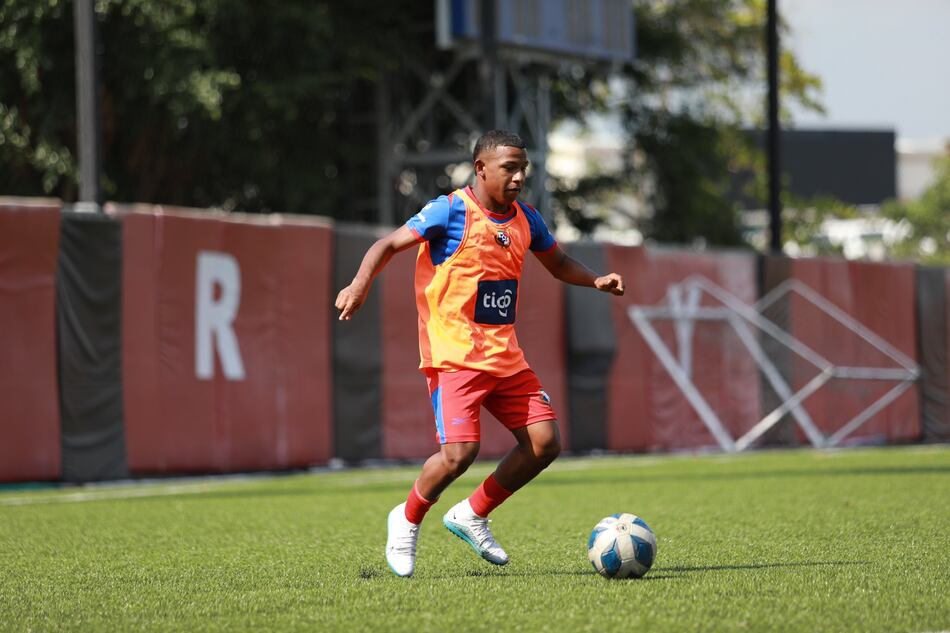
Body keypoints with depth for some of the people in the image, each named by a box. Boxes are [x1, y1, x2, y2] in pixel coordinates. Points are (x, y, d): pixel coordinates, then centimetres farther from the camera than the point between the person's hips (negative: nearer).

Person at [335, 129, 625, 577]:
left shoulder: (525, 220, 11)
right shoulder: (451, 211, -8)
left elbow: (558, 264, 27)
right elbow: (389, 245, -10)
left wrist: (596, 281, 8)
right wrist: (361, 284, -28)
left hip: (504, 355, 7)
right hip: (454, 355, -7)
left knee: (544, 442, -2)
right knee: (460, 450, -21)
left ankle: (472, 515, 16)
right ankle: (407, 520, 7)